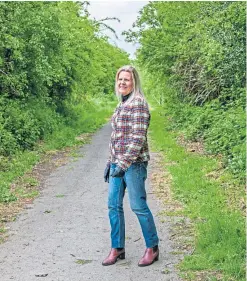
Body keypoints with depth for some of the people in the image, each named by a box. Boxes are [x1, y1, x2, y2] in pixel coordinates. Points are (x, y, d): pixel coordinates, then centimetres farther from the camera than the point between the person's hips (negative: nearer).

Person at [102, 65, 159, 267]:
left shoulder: (138, 103, -9)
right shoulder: (121, 105, 17)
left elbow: (138, 137, -17)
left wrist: (124, 163, -21)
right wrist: (110, 162, 19)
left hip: (134, 162, -8)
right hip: (118, 162, 8)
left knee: (138, 205, -2)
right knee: (114, 205, 8)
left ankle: (152, 248, 13)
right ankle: (117, 248, 19)